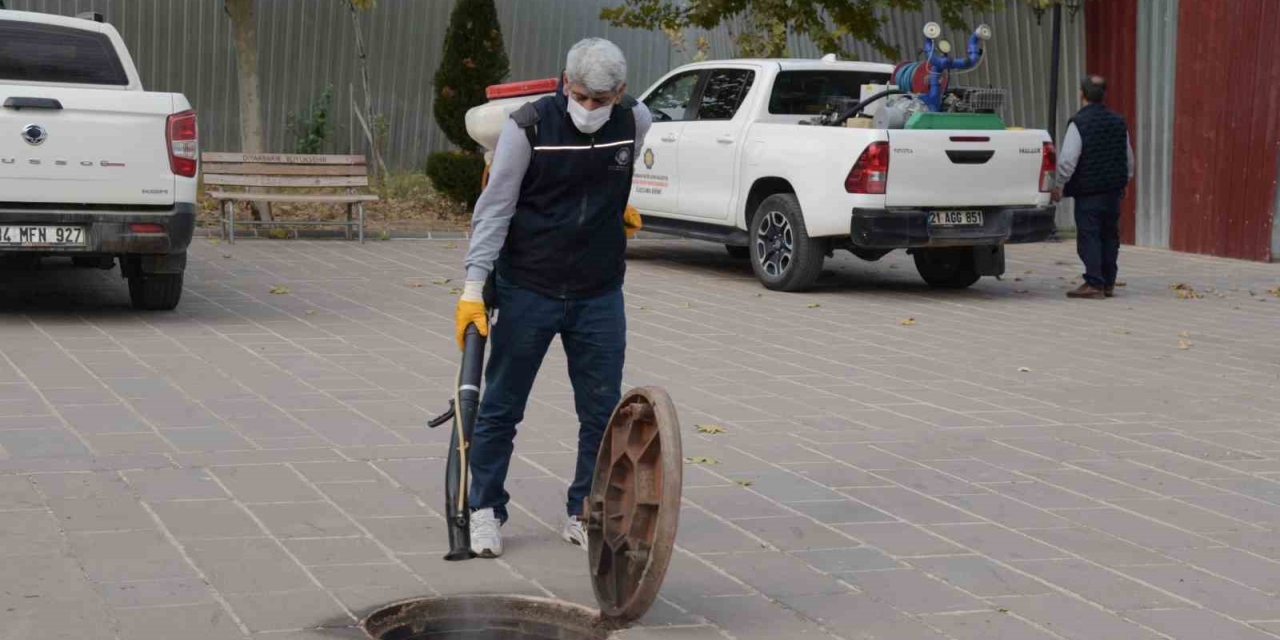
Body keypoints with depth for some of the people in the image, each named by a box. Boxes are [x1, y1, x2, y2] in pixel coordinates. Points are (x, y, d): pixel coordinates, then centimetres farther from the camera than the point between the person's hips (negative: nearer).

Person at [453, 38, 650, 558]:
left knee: (603, 412, 6)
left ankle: (584, 514, 20)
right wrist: (473, 287, -19)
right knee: (501, 407, 6)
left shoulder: (636, 122, -6)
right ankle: (485, 511, 19)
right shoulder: (528, 126, -16)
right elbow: (495, 208, -14)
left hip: (599, 295, 3)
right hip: (527, 290, -3)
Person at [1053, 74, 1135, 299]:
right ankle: (1109, 283, 16)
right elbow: (1129, 159, 17)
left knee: (1089, 236, -3)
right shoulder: (1119, 122, 8)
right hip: (1114, 190, 6)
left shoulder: (1079, 123, -13)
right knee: (1109, 235, 12)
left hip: (1087, 190, -6)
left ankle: (1094, 283, -7)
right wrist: (1123, 182, 30)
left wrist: (1060, 186, -6)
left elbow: (1068, 160, -18)